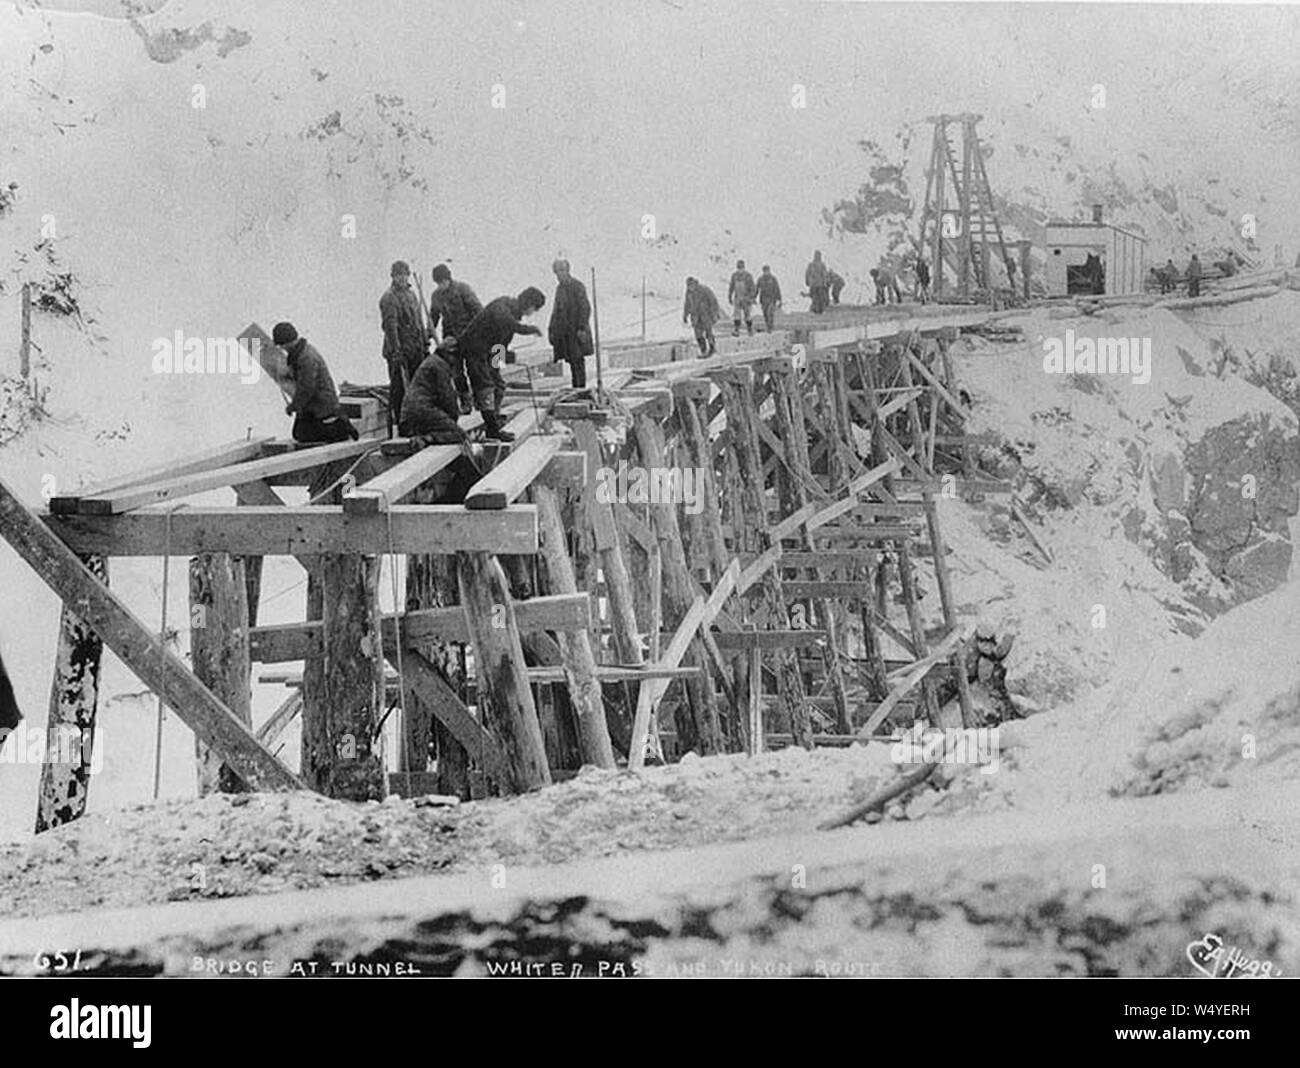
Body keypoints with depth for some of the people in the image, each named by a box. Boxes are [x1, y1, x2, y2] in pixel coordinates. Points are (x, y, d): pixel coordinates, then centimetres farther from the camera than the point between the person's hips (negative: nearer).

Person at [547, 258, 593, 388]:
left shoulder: (578, 287, -8)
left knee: (577, 360, -8)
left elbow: (585, 308, -12)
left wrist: (582, 328, -18)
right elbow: (556, 309, 21)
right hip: (563, 331, 7)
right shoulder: (560, 288, 16)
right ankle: (575, 387, 12)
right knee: (571, 361, 8)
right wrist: (551, 329, 17)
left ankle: (581, 387, -6)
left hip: (575, 331, -7)